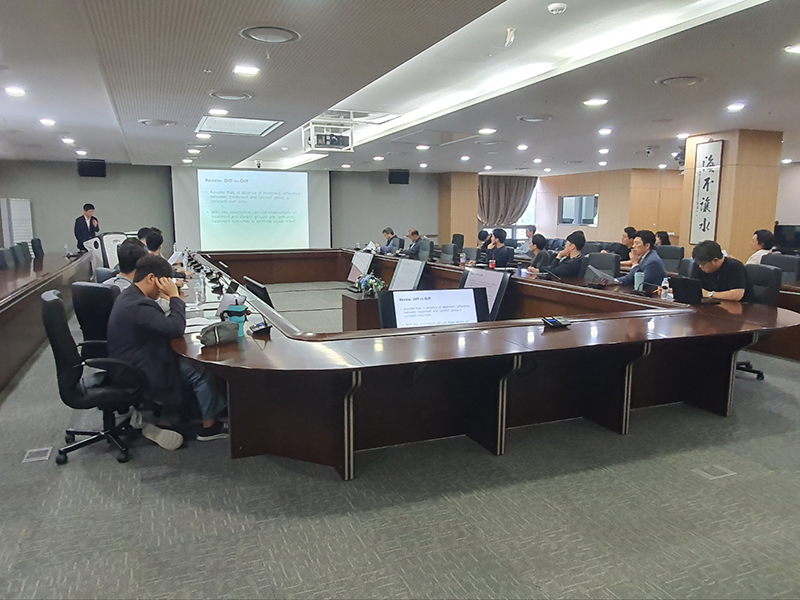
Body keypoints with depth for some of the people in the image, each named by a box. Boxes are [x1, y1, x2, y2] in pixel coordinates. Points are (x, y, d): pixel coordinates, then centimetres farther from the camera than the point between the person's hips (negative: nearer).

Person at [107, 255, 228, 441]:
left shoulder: (130, 296, 6)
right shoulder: (137, 305, -28)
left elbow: (164, 326, 12)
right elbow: (176, 328, -29)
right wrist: (174, 295, -20)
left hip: (135, 363, 11)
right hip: (140, 375, -11)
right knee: (201, 372, -11)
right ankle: (210, 425, 1)